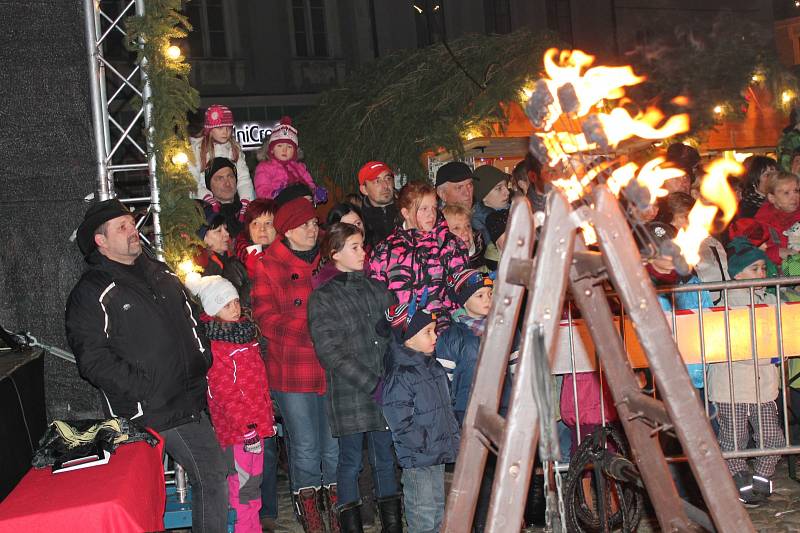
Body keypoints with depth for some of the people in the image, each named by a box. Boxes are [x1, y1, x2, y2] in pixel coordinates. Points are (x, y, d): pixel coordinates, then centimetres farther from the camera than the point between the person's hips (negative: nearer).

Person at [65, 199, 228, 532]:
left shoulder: (161, 274, 14)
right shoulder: (91, 293, -9)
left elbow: (190, 322, 24)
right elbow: (93, 359, -16)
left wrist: (203, 361, 10)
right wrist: (142, 387, -21)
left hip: (189, 406, 7)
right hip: (141, 416, -7)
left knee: (213, 478, 15)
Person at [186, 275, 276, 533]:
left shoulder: (247, 331, 12)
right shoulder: (210, 344, -14)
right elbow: (223, 391, -17)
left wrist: (267, 414, 19)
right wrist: (246, 426, -19)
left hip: (257, 420, 8)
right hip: (235, 425, -8)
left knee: (254, 478, 17)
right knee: (242, 483, -3)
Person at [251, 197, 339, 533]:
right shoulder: (268, 268, 0)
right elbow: (266, 319, -8)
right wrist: (310, 328, -18)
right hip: (292, 374, -3)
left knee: (335, 445, 7)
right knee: (305, 446, 4)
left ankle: (335, 503, 25)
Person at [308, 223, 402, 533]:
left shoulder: (376, 289, 11)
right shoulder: (322, 298, -5)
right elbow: (330, 352, -11)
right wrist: (371, 383, -16)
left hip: (384, 390, 4)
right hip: (348, 394, -4)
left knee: (385, 458, 11)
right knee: (351, 462, 5)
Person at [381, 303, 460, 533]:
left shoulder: (435, 368, 11)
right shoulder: (399, 377, -17)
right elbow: (401, 424, -20)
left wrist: (455, 440, 11)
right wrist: (427, 446, -19)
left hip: (439, 456, 8)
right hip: (416, 460, -8)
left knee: (438, 511, 18)